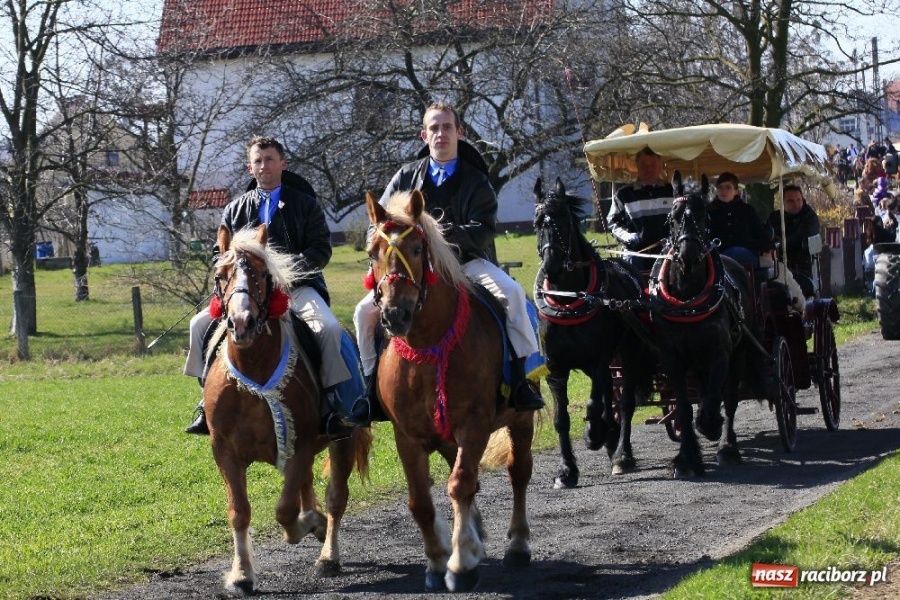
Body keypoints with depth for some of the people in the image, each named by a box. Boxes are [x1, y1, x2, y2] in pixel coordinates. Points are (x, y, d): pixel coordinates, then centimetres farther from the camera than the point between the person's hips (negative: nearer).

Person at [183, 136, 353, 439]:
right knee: (200, 323, -14)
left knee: (329, 327, -31)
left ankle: (330, 405, -22)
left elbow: (321, 249, -1)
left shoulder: (304, 204, 8)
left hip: (297, 286, -3)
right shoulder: (236, 209, 16)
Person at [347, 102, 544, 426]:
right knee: (366, 310, -15)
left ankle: (521, 378, -24)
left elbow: (483, 231, -11)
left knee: (511, 292, -30)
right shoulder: (407, 176, 7)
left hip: (467, 261, -2)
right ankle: (372, 385, 0)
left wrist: (448, 233, -29)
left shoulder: (476, 181, 1)